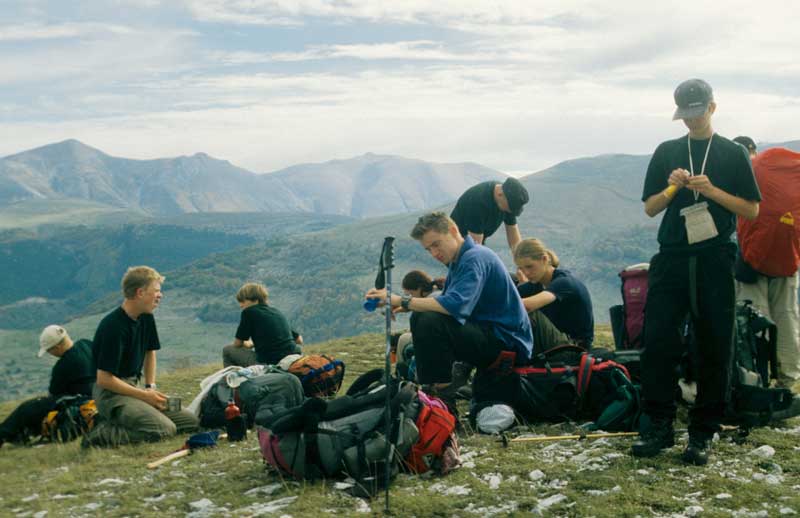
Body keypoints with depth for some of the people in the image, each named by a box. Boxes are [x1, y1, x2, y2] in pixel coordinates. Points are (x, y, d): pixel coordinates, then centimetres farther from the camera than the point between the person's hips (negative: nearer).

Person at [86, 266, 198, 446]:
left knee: (191, 420, -1)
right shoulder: (113, 327, -21)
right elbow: (104, 379, -21)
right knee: (164, 429, -28)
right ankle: (104, 433, -11)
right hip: (111, 393, -9)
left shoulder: (146, 318, 6)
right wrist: (145, 396, -16)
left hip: (134, 386, 9)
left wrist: (151, 387, 7)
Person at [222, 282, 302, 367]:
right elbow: (299, 340, 26)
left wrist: (249, 344, 31)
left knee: (227, 350, 15)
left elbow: (237, 344, 7)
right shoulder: (277, 312, 18)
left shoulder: (249, 312, 2)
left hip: (266, 363, -5)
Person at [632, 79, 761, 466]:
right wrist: (671, 189, -7)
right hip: (671, 259, 2)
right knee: (657, 341, -4)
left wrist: (711, 190, -11)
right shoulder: (666, 152, 11)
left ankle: (702, 433, 9)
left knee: (714, 347, 0)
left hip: (714, 262, -2)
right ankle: (658, 426, 6)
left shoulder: (733, 154, 6)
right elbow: (649, 208, 12)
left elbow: (751, 210, 2)